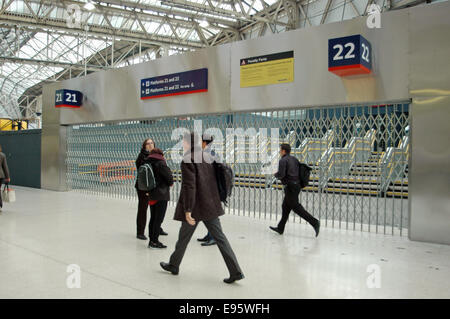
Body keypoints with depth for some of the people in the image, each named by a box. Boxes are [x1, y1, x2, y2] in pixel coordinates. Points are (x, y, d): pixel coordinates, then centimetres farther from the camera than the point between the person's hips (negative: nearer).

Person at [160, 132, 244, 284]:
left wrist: (188, 210, -19)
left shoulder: (188, 160, -14)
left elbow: (189, 186, -20)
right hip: (211, 206, 6)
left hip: (195, 207, -6)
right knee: (220, 237, 5)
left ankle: (173, 265, 33)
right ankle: (236, 271, 2)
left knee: (184, 237, 13)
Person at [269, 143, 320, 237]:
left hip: (290, 186, -9)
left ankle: (314, 222, -14)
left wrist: (276, 175, 1)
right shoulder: (294, 159, 14)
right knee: (285, 207, 15)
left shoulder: (283, 160, -11)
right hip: (296, 185, 9)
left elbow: (281, 175, -20)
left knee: (296, 207, -6)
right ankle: (280, 228, 21)